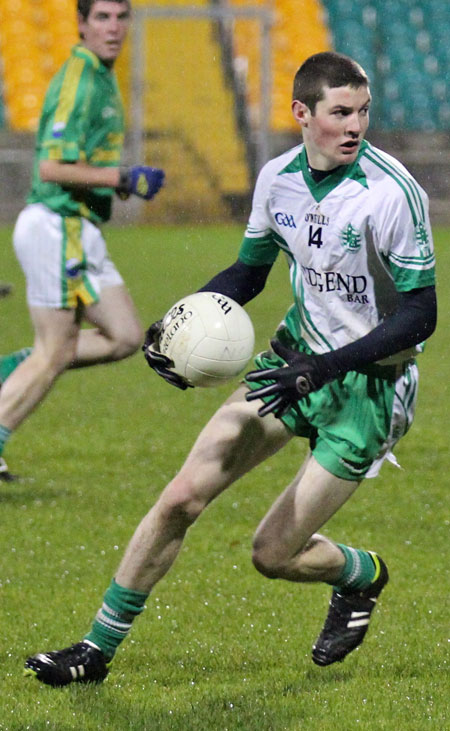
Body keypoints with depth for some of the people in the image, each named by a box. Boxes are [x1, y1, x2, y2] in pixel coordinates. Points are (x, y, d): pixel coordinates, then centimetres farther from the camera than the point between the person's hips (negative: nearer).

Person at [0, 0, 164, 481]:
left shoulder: (99, 77, 16)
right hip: (58, 228, -10)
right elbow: (51, 167, -22)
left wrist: (120, 181, 12)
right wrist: (124, 178, -18)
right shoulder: (80, 81, -16)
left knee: (126, 337, 8)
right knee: (54, 354, -5)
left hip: (79, 231, 10)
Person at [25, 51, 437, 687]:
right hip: (295, 355, 5)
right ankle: (98, 648, 5)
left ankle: (362, 576, 29)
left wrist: (323, 369, -26)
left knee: (274, 553, -5)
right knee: (183, 496, -6)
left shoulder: (393, 192, -21)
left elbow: (419, 316, -19)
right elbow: (248, 273, 14)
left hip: (369, 381, -5)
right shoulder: (278, 177, -2)